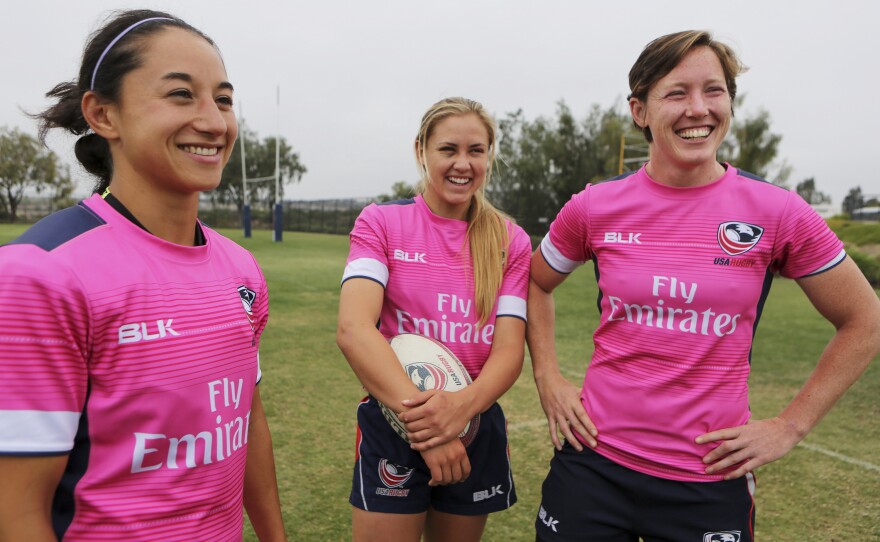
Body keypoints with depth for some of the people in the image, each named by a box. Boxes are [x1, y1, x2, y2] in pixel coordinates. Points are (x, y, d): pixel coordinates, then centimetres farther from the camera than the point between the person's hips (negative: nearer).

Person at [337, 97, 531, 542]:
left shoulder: (510, 241, 1)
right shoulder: (381, 222, -6)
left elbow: (510, 348, -7)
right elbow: (353, 329, -19)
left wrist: (464, 404, -27)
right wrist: (420, 418, -28)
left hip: (477, 426, 3)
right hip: (393, 426, -3)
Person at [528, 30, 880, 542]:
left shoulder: (776, 212, -8)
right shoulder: (596, 207, -5)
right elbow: (536, 285, 11)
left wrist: (789, 426, -1)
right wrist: (549, 378, 2)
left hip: (711, 479, 0)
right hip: (595, 460, 1)